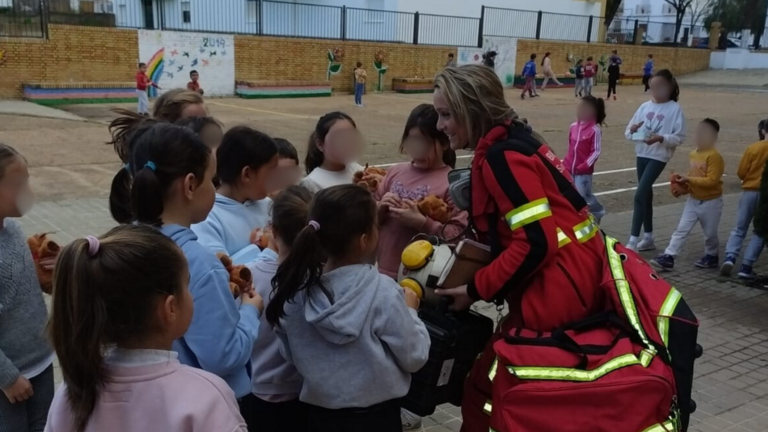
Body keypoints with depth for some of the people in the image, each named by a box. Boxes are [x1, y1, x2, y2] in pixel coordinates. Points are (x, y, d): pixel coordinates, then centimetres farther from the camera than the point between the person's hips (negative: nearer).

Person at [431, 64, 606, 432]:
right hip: (569, 281, 10)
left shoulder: (502, 156, -17)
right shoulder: (512, 142, 12)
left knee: (482, 391, 2)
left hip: (555, 292, -10)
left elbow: (536, 243, -22)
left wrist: (476, 290, -13)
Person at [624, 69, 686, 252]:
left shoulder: (675, 109, -7)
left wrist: (661, 138, -24)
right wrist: (633, 129, -15)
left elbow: (680, 137, -9)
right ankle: (648, 238, 26)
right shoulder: (645, 106, 6)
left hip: (659, 156, -6)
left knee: (640, 195, -15)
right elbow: (629, 133, 7)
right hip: (642, 154, 6)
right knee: (646, 195, 14)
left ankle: (634, 239, -12)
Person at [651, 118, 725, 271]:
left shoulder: (714, 156, -19)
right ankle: (668, 258, -5)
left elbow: (712, 180, -25)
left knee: (710, 233, 10)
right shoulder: (694, 154, 5)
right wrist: (684, 182, -1)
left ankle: (711, 257, 32)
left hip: (711, 202, -6)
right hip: (693, 200, 6)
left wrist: (689, 179, -25)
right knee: (681, 229, -1)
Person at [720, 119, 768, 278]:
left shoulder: (753, 148, -3)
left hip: (749, 191, 1)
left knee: (739, 229, 10)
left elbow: (741, 173, -2)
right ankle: (746, 266, 1)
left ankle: (730, 257, -10)